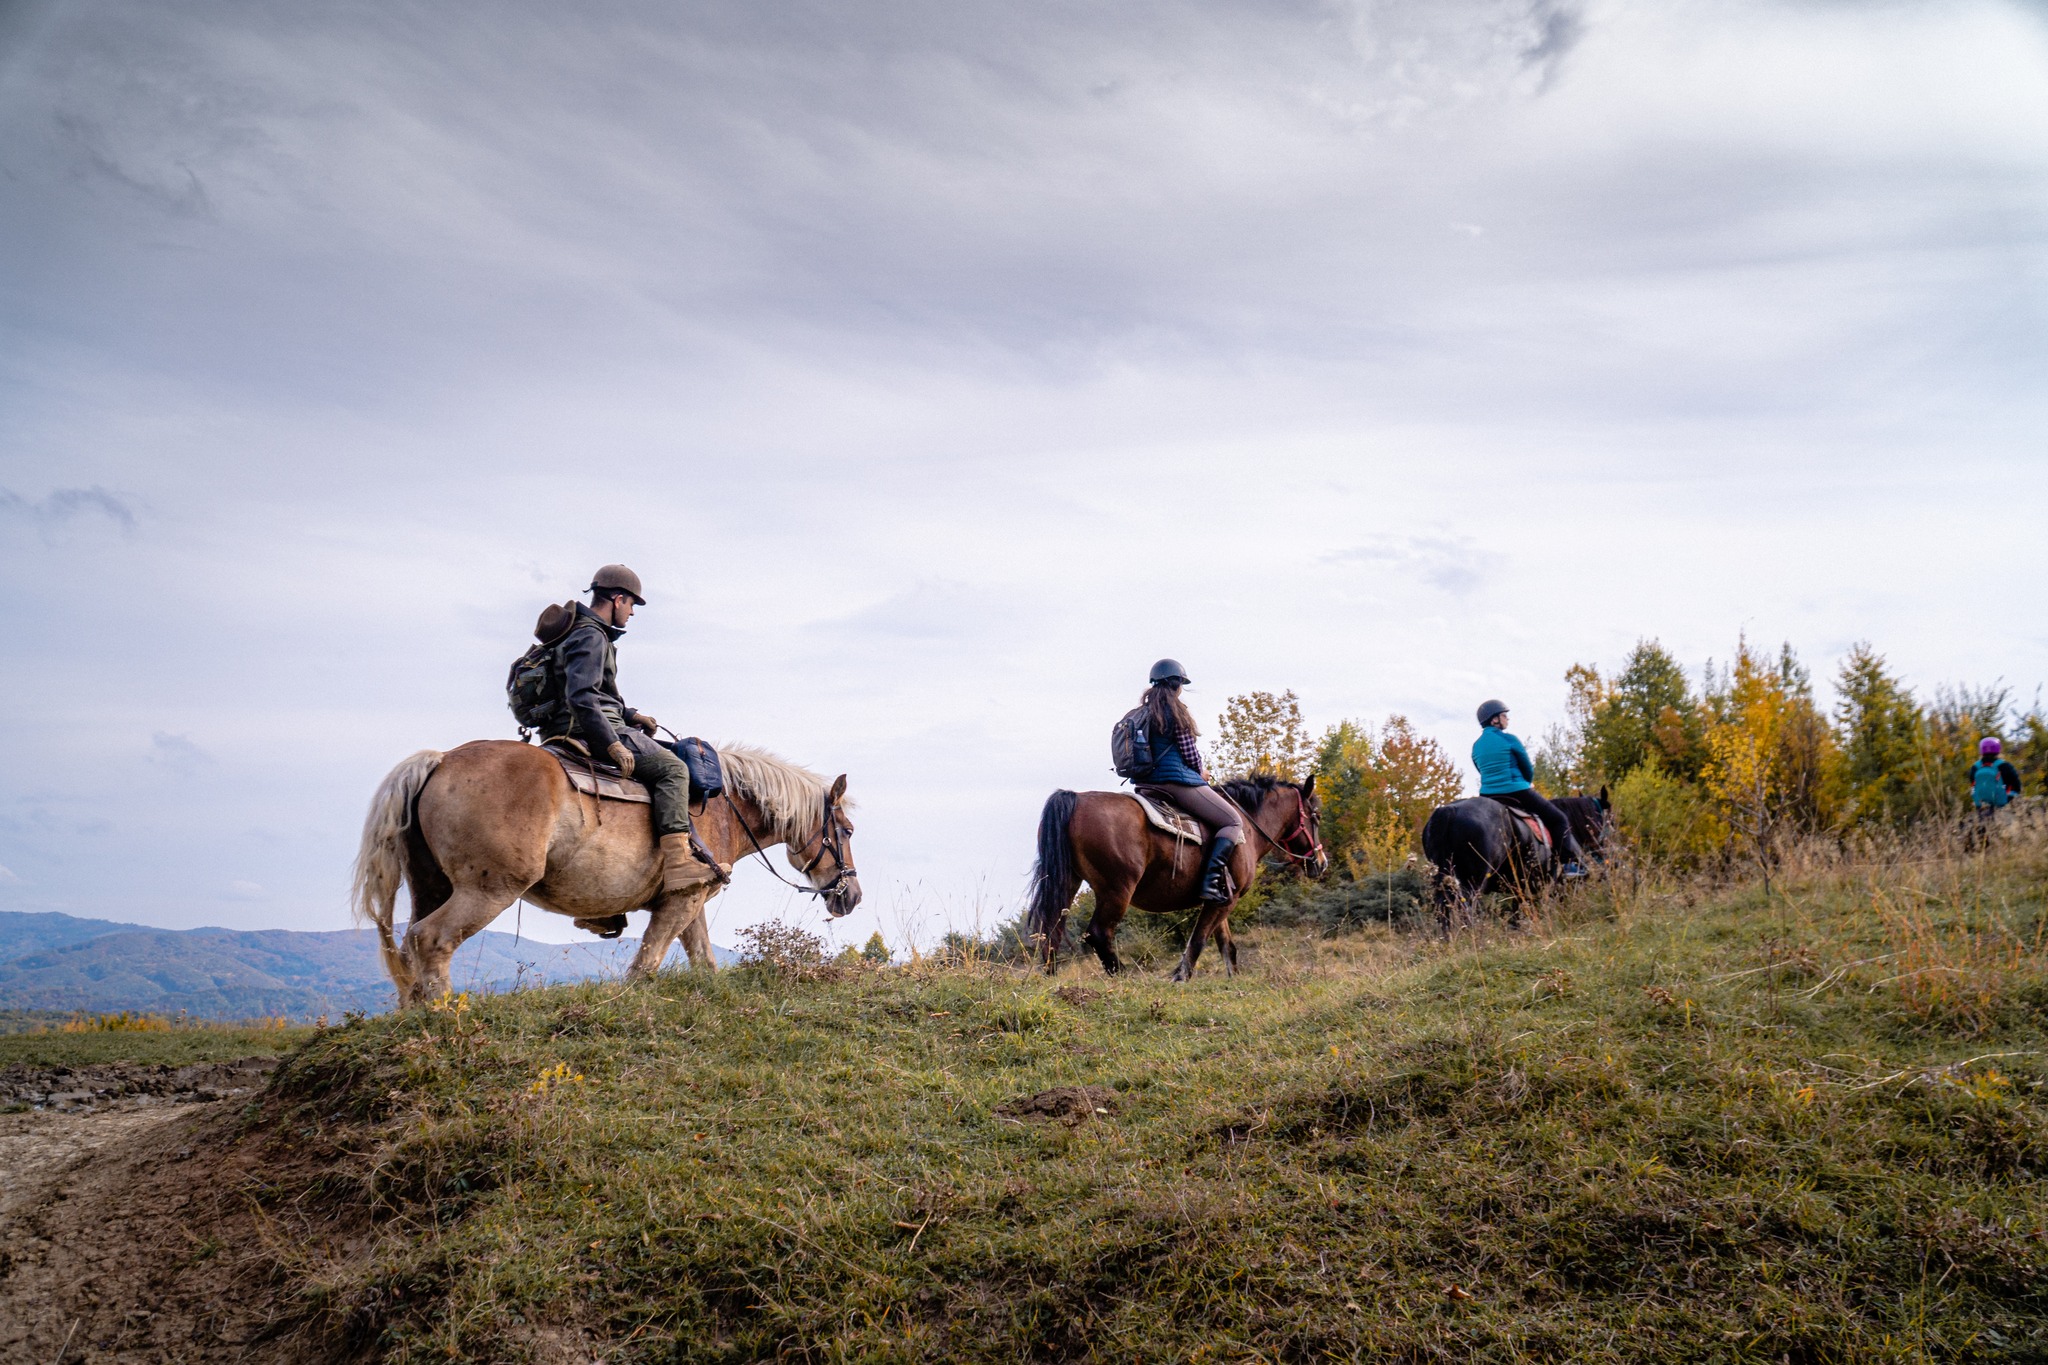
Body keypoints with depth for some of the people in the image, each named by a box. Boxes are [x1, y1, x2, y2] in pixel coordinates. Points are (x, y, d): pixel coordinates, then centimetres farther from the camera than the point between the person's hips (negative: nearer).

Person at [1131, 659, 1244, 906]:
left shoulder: (1145, 711, 14)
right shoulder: (1176, 709, -8)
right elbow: (1189, 752, -10)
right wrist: (1202, 773, 11)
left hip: (1150, 781, 9)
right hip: (1178, 779, -9)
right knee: (1234, 821, -2)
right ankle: (1211, 881, -21)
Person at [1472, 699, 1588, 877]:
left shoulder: (1476, 746, 9)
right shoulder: (1509, 740, -8)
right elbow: (1528, 771, -1)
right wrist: (1527, 783, 22)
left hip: (1487, 795, 6)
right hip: (1517, 793, -6)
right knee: (1558, 820, 8)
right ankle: (1572, 862, 4)